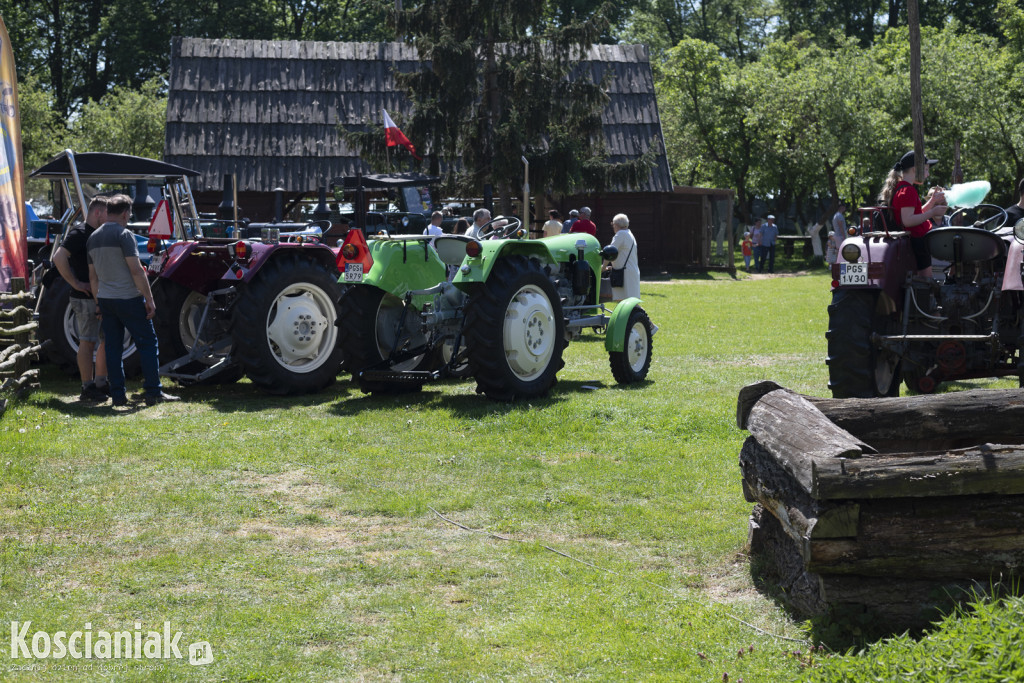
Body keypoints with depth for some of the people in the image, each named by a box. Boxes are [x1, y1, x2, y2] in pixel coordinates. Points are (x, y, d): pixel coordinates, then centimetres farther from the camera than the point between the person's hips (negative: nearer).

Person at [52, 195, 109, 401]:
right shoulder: (79, 233, -13)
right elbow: (59, 257, -25)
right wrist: (76, 283, -22)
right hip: (85, 298, -9)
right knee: (88, 341, -5)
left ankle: (100, 383, 21)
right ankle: (87, 388, 0)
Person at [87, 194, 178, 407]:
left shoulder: (93, 238, 11)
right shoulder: (124, 234, -11)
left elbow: (93, 277, 16)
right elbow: (136, 271, -16)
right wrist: (149, 299, -12)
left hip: (105, 300, 7)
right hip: (128, 299, -7)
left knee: (113, 347, 9)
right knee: (147, 342, 1)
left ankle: (117, 395, 7)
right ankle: (153, 391, -1)